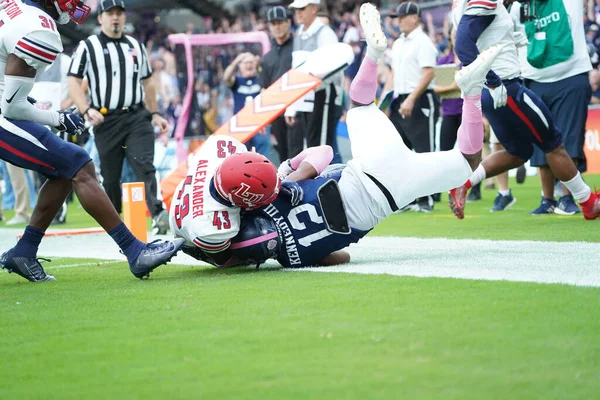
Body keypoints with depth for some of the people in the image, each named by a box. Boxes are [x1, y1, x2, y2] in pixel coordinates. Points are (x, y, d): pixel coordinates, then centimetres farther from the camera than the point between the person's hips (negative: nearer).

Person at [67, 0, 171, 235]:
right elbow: (73, 82, -4)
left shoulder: (136, 47, 16)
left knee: (145, 166, -16)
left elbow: (147, 83, 25)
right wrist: (87, 110, -18)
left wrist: (154, 114, 19)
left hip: (137, 117, 2)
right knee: (110, 176, 4)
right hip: (106, 121, -2)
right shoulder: (88, 47, 2)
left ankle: (158, 216, -29)